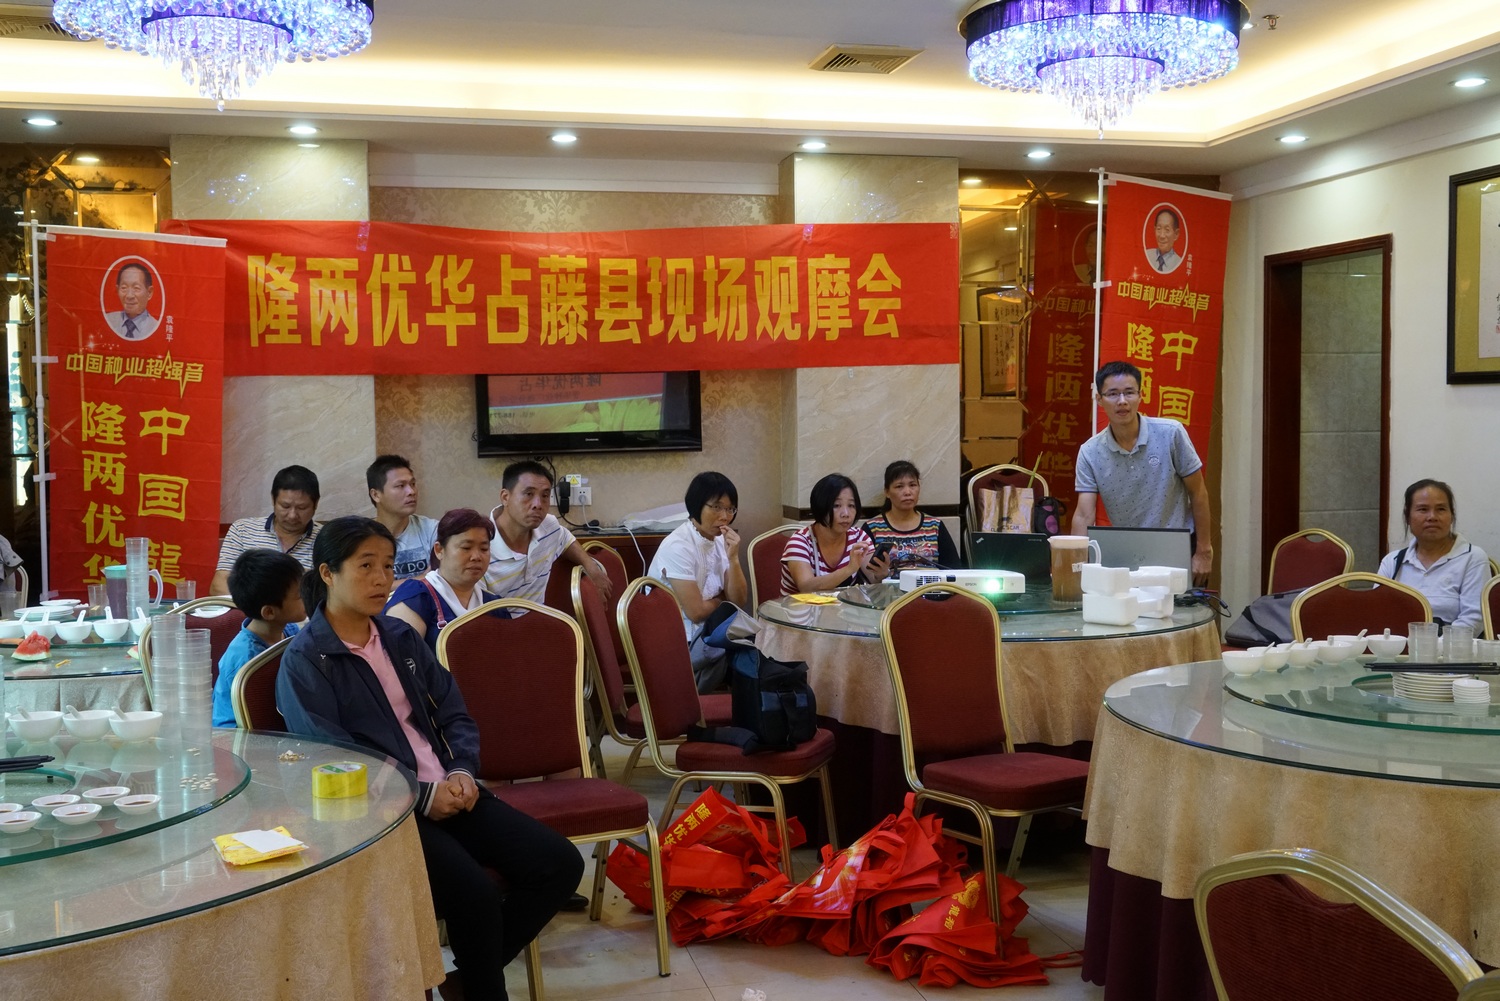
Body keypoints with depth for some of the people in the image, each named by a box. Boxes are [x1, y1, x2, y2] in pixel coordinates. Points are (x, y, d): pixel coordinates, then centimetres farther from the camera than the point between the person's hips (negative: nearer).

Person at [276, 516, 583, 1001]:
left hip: (447, 791, 7)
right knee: (475, 892, -29)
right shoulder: (303, 662, -7)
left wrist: (461, 771, -6)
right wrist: (422, 796, -16)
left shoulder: (400, 636, 14)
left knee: (559, 863, -6)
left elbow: (454, 714, 14)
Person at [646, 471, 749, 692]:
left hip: (703, 631, 7)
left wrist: (733, 558, -14)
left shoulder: (721, 540, 4)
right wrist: (723, 600, 0)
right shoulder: (677, 547, -19)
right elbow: (697, 611, -20)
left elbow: (739, 601, 0)